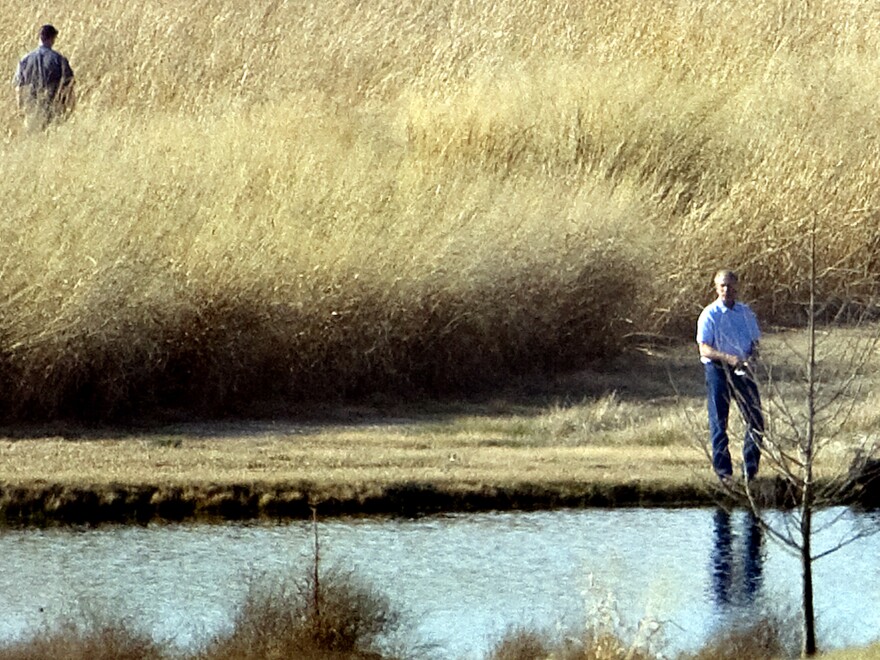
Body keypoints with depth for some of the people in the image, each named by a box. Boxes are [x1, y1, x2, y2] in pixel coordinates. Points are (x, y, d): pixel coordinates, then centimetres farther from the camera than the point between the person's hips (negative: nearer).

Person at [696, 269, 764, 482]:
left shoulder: (745, 312, 9)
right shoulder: (710, 315, -4)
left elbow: (755, 341, 15)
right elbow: (704, 349, -10)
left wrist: (752, 355, -9)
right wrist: (728, 358, -25)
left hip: (742, 370, 4)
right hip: (717, 369, -4)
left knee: (755, 419, 0)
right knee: (719, 422, 0)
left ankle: (750, 468, 11)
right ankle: (723, 471, 6)